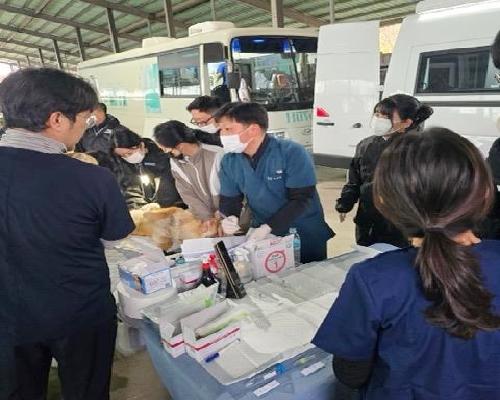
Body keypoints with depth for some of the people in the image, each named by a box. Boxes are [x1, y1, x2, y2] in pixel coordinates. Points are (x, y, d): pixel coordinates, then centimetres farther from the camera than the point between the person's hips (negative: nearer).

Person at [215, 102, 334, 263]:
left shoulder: (292, 153, -20)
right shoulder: (229, 162, -6)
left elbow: (300, 199, -22)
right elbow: (229, 200, 2)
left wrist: (268, 227, -29)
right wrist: (229, 219, -20)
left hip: (305, 237, -3)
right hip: (261, 238, 4)